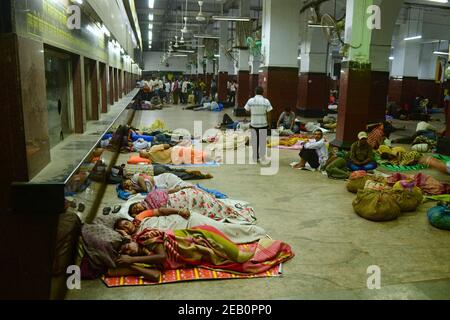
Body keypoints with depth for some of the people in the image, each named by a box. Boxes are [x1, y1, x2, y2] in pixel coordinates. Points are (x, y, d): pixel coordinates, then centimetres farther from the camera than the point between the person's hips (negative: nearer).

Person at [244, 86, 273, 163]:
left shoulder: (250, 101, -6)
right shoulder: (266, 101, -9)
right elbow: (268, 114, -7)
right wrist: (269, 123, 5)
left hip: (253, 124, 1)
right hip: (263, 124, -1)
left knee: (254, 141, 12)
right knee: (262, 142, 8)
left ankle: (255, 158, 17)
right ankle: (262, 158, 13)